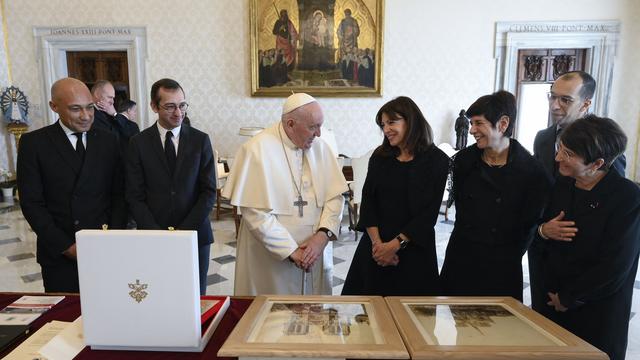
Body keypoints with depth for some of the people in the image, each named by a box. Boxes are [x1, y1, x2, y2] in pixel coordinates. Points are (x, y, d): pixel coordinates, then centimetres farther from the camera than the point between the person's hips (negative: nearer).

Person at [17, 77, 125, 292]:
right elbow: (31, 203, -4)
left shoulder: (108, 142, 5)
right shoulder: (33, 143, -1)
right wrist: (67, 246, -11)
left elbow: (119, 195, 6)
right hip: (59, 255, -1)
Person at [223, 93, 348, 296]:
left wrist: (323, 234, -15)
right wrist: (291, 251, -15)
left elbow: (335, 196, 0)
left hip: (315, 254, 4)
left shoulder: (320, 147, 0)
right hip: (270, 259, -4)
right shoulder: (257, 149, -14)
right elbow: (255, 212, -16)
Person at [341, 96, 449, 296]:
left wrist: (395, 244, -14)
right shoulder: (380, 156, 5)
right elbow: (368, 202, -1)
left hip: (414, 249, -3)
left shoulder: (437, 160, -6)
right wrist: (377, 242, -13)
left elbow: (429, 213, -10)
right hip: (375, 245, 3)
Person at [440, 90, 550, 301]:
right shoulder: (463, 160, 0)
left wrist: (510, 257, 2)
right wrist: (469, 240, 7)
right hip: (461, 260, 3)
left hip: (502, 268, -2)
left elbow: (530, 223, -2)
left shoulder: (531, 169, -9)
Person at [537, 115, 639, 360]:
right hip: (553, 304, 5)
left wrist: (567, 299, -11)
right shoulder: (563, 184, 1)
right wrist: (543, 231, -12)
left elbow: (616, 267, -17)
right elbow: (544, 237, 11)